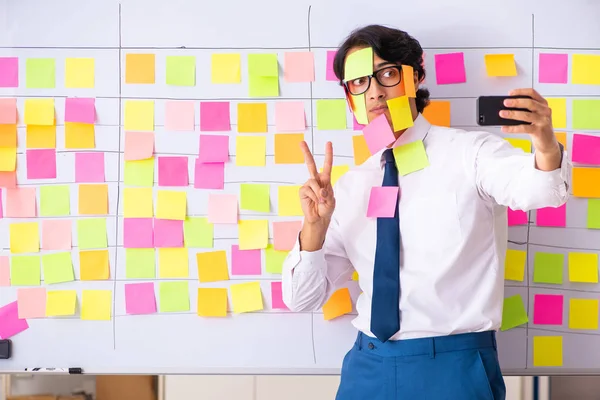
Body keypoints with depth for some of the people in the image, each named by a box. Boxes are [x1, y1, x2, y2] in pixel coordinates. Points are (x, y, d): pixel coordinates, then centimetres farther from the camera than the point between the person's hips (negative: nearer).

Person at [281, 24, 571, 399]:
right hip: (367, 369, 4)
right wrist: (315, 227, -13)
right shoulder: (350, 188, 6)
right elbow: (303, 299, 5)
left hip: (454, 368, -4)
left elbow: (537, 189, -26)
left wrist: (547, 145, -49)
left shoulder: (470, 154, -6)